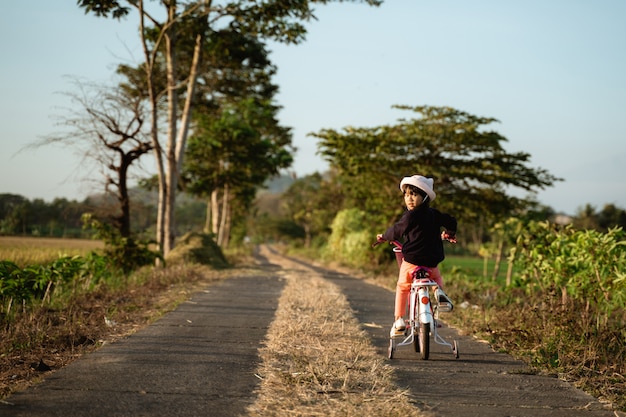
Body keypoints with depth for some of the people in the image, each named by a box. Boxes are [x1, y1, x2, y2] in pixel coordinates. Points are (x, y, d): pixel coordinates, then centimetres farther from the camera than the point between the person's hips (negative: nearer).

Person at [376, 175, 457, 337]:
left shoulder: (410, 216, -10)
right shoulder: (434, 214, 7)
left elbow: (396, 231, 0)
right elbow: (451, 221, 19)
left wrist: (383, 236, 19)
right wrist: (450, 233, 40)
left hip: (411, 261, -4)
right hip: (431, 261, 4)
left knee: (402, 287, 17)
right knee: (437, 278, 34)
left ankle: (398, 319, 12)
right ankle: (439, 290, -1)